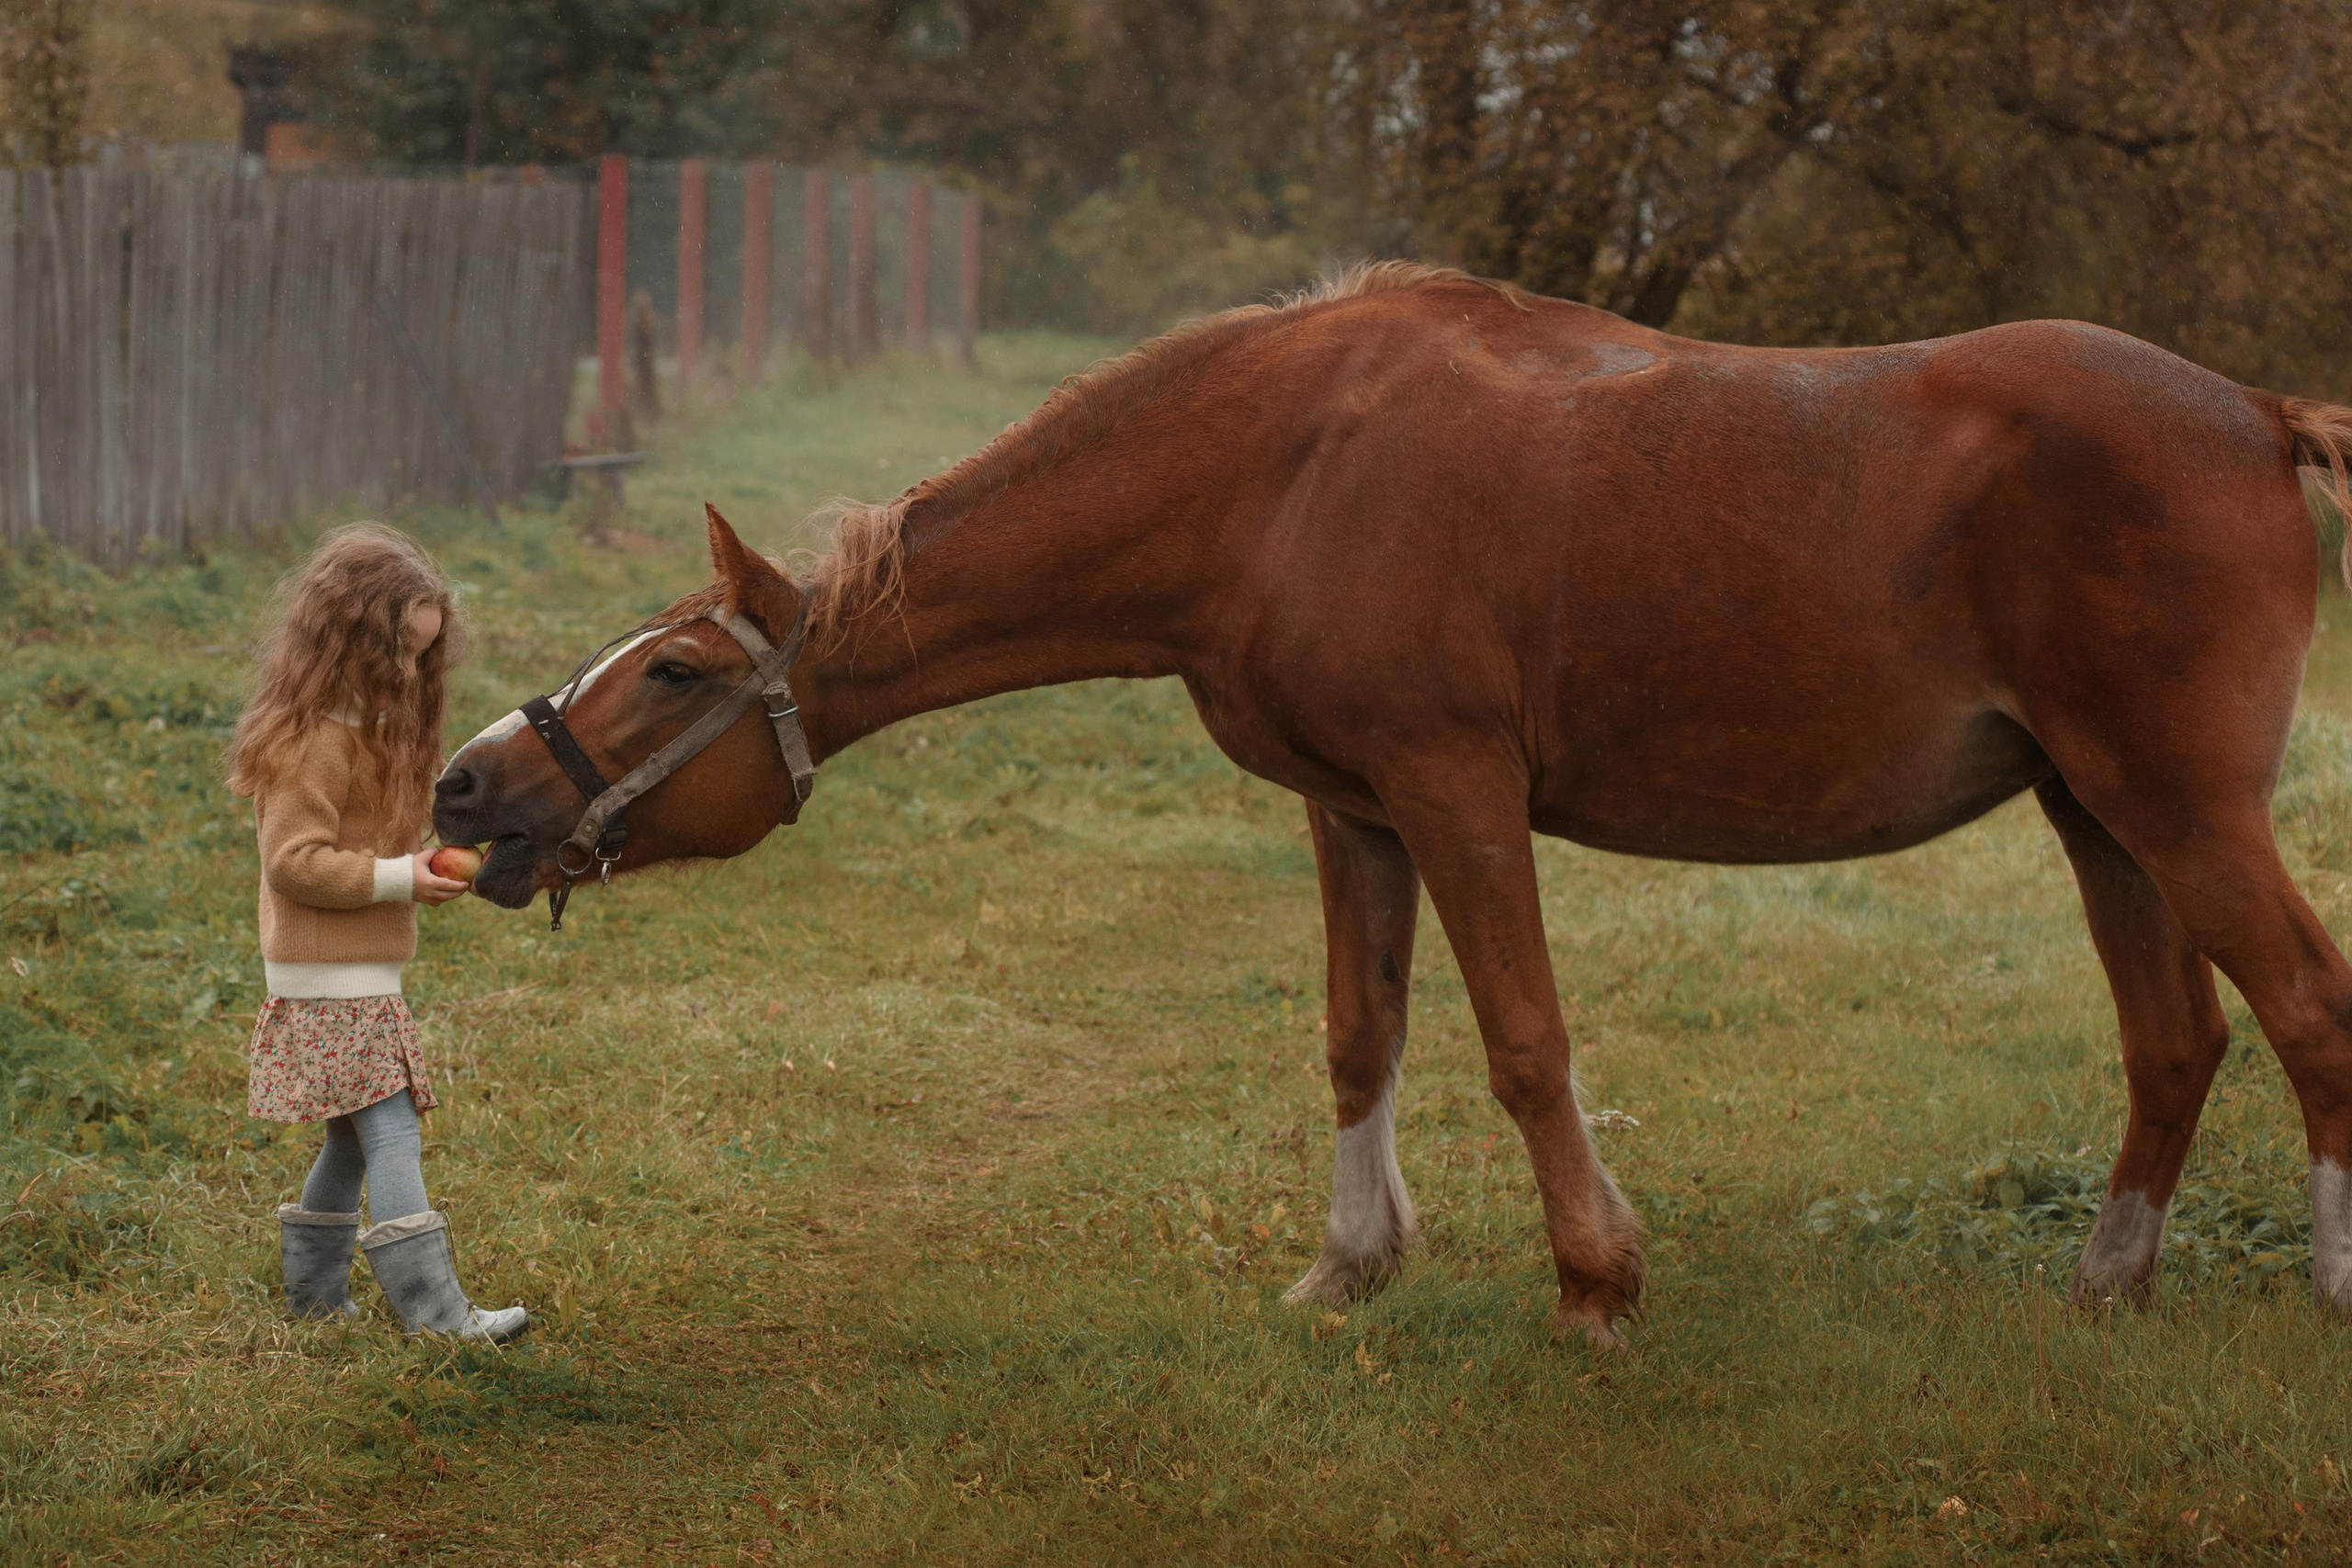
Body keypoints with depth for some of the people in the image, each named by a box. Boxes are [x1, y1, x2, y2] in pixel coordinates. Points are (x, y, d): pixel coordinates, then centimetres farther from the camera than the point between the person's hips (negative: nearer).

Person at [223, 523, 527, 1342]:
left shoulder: (367, 724, 16)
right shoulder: (312, 737, -17)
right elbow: (296, 861, -21)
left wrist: (427, 860, 9)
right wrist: (401, 878, -21)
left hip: (364, 975, 10)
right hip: (331, 979, -10)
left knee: (354, 1139, 14)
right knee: (391, 1137, -13)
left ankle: (313, 1287, 25)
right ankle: (438, 1311, -16)